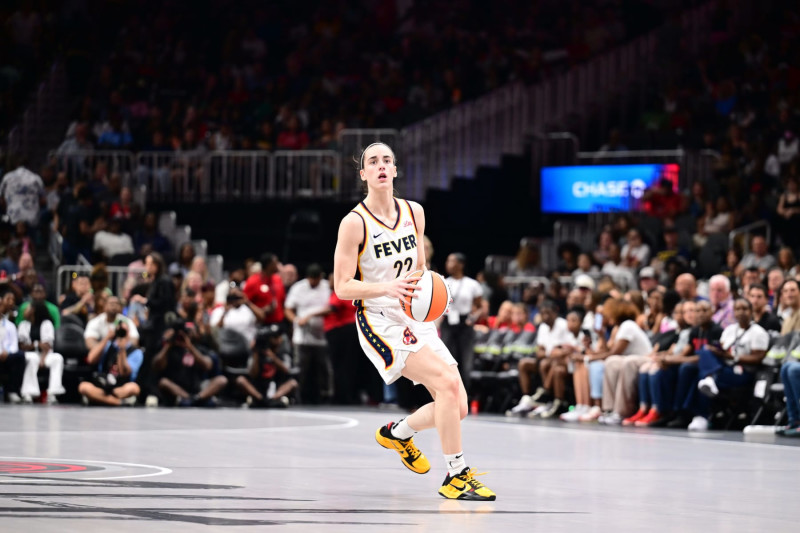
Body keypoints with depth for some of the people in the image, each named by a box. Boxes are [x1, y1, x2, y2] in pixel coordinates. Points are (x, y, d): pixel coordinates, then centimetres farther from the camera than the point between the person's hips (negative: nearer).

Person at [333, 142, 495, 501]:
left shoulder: (414, 213, 6)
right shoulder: (354, 223, -12)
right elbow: (342, 287, -12)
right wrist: (388, 288, -27)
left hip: (416, 320, 6)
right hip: (380, 322, -6)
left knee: (457, 407, 1)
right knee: (447, 382, -25)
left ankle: (397, 433, 31)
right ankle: (456, 476, -18)